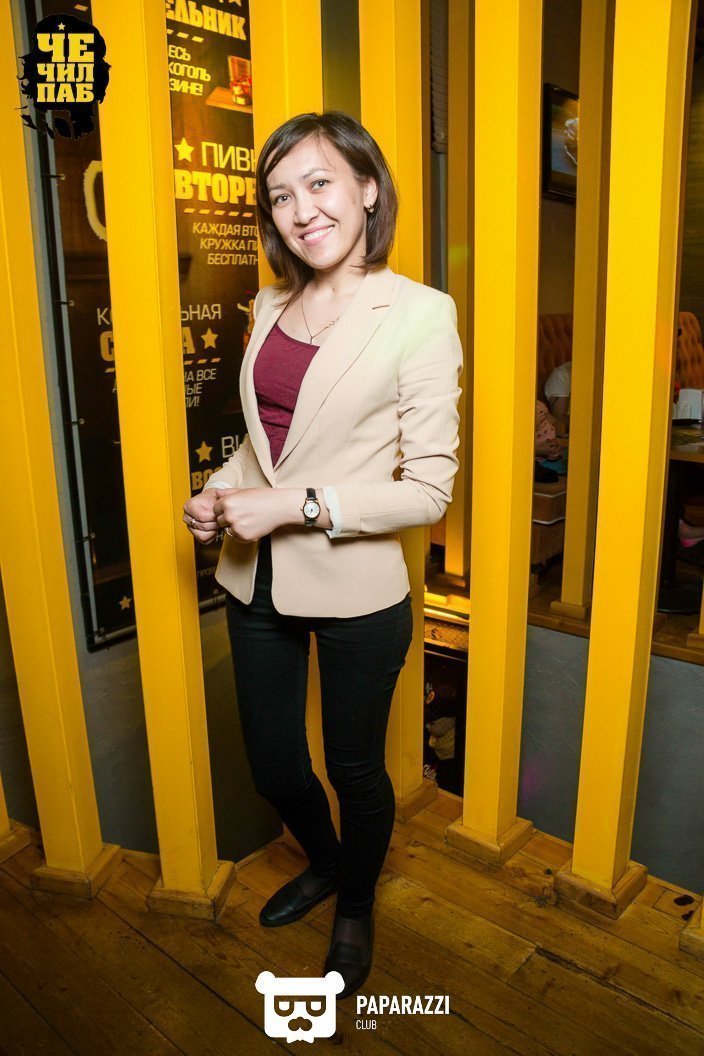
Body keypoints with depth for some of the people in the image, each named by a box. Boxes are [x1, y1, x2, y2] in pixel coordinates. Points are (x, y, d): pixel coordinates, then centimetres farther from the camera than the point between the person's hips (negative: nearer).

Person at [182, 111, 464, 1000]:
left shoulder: (420, 314, -13)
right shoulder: (272, 305, 5)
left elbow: (429, 490, -15)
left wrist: (299, 504, -21)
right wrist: (220, 491, -1)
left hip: (357, 591, -5)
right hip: (256, 581, 6)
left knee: (353, 767, 16)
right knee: (271, 763, 20)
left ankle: (355, 909, 49)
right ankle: (325, 860, 55)